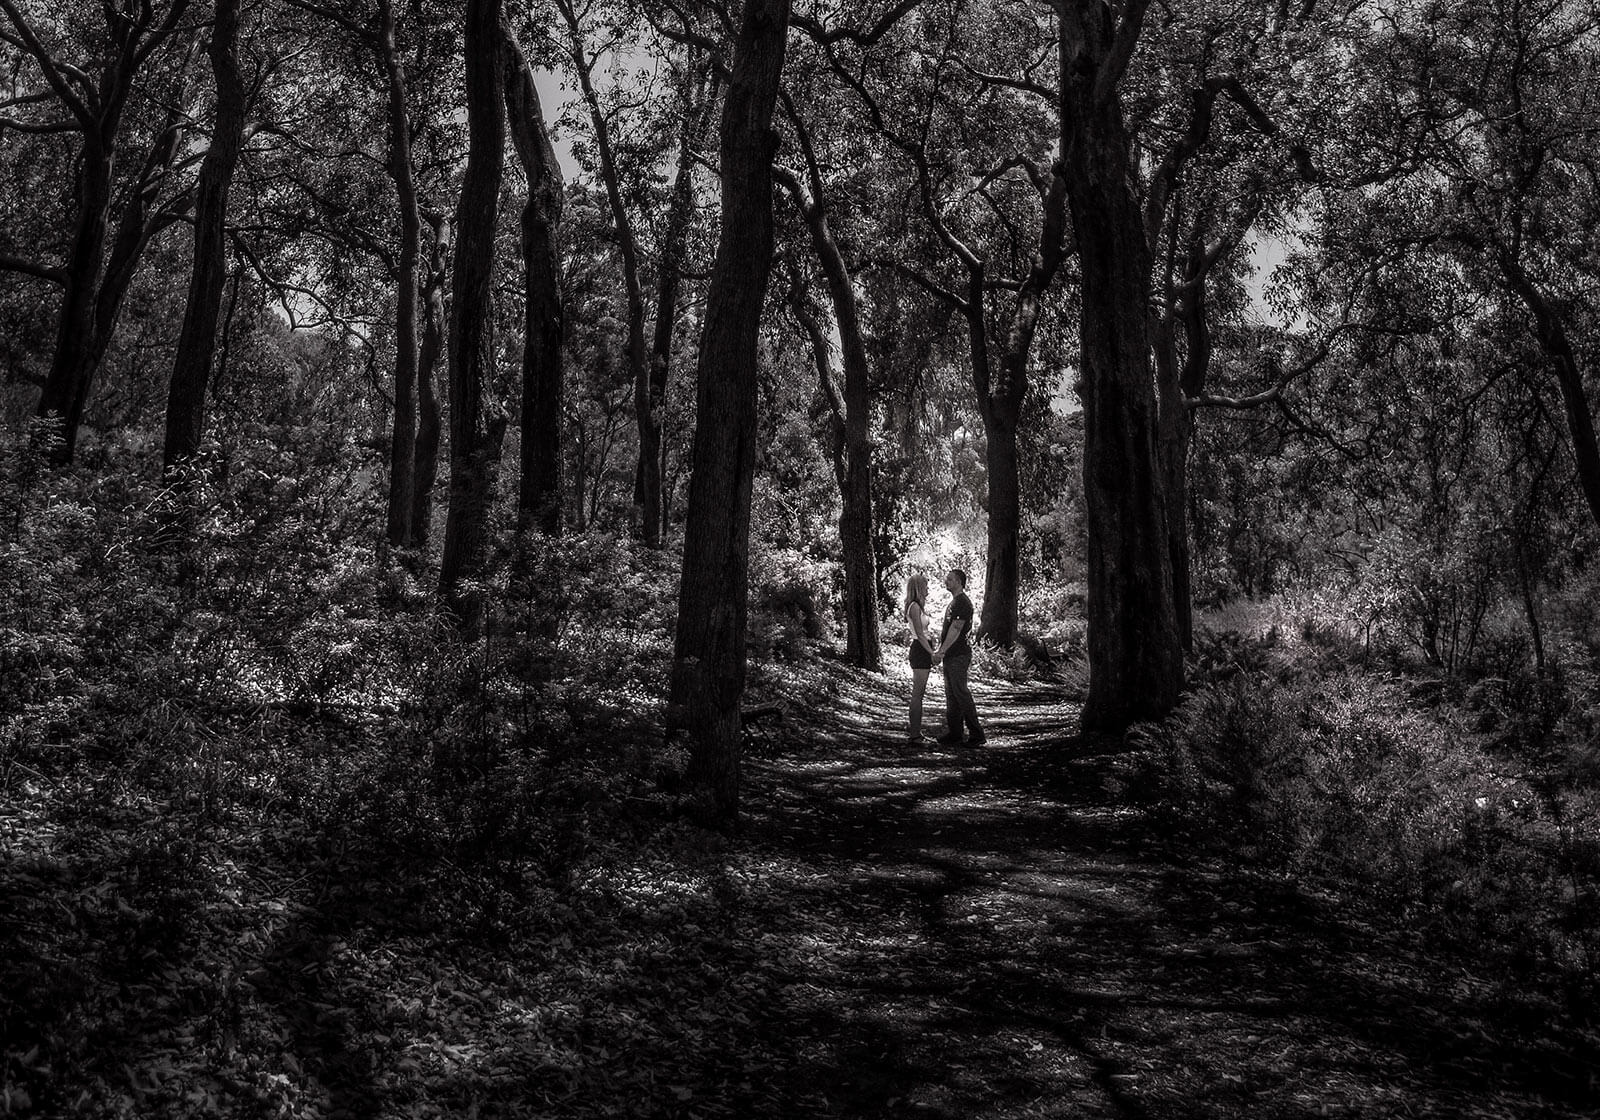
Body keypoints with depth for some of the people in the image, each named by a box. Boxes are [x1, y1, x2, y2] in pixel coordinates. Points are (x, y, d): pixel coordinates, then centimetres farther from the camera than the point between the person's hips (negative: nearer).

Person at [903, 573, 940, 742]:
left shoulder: (918, 606, 17)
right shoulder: (915, 606, -13)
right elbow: (920, 634, -17)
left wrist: (931, 655, 19)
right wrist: (932, 653, -17)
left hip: (923, 650, 10)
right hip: (920, 650, -10)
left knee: (919, 693, 11)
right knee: (917, 694, -8)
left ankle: (918, 732, 14)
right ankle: (915, 735, -7)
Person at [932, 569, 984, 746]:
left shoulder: (962, 603, -14)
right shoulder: (954, 602, 18)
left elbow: (955, 630, -20)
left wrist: (941, 651, -20)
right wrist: (940, 650, 19)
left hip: (958, 655, -10)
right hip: (951, 655, 10)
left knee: (961, 693, -8)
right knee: (951, 695, 11)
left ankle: (977, 734, -3)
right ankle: (954, 734, 15)